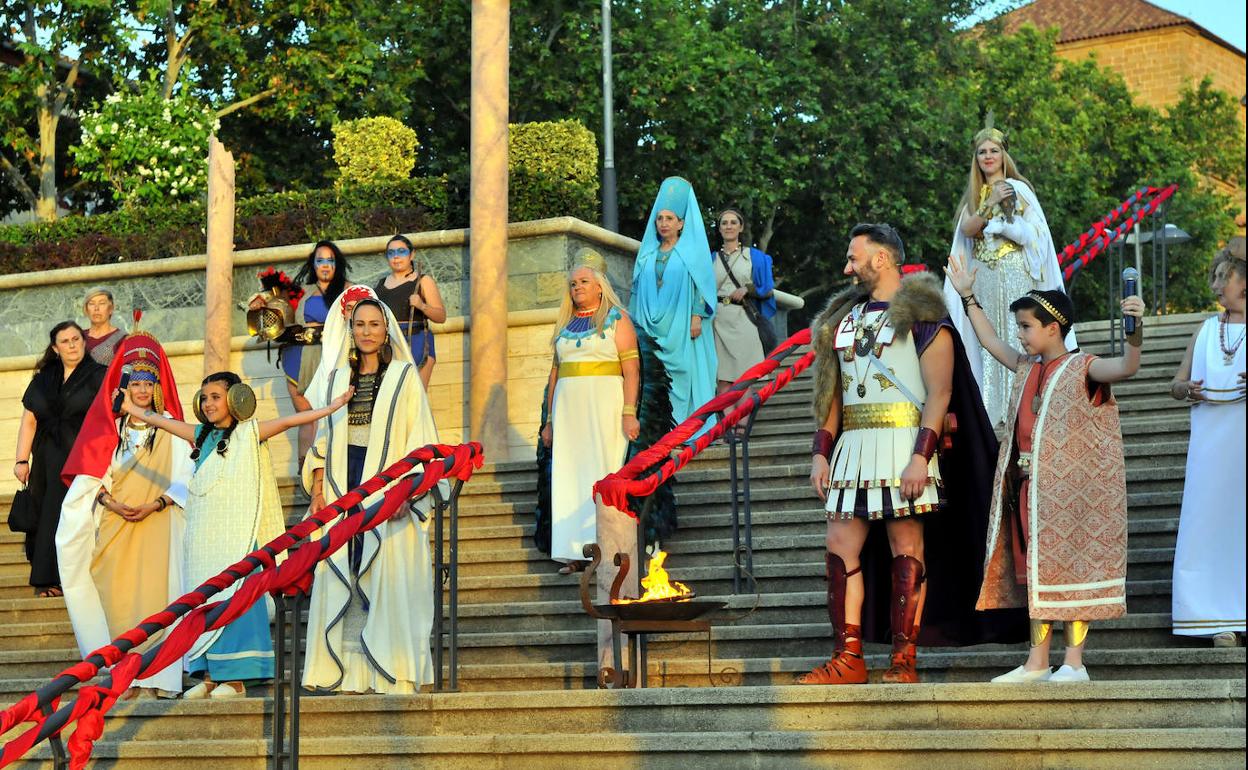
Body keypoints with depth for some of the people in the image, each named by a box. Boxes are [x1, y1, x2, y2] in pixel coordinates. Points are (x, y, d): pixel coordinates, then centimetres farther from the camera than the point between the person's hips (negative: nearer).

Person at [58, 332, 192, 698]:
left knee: (152, 596, -8)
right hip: (113, 528, 2)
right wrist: (110, 501, -9)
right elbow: (91, 476, 8)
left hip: (157, 526, -2)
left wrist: (156, 504, -14)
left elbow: (184, 478, -1)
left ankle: (152, 677, -9)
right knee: (117, 598, -3)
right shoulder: (108, 427, 13)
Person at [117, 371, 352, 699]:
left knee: (234, 597, -8)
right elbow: (164, 422, 25)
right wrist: (133, 409, 31)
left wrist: (329, 408, -17)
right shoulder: (202, 436, 16)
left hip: (236, 535, -6)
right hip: (203, 535, 6)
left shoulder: (249, 432, 0)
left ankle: (235, 678, -6)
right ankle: (209, 676, 9)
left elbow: (287, 421, -8)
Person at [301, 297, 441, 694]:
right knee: (342, 578, -1)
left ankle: (392, 672, -5)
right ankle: (349, 670, 1)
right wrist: (318, 489, 5)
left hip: (387, 487, -4)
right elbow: (324, 439, 16)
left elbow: (419, 437, -2)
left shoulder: (404, 376, 5)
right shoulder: (337, 379, 17)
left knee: (388, 578, -7)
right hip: (342, 488, 4)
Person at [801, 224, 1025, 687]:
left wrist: (921, 456, -20)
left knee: (907, 552, -2)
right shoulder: (844, 316, 18)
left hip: (902, 445, -7)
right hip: (852, 447, 7)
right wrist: (821, 452, 9)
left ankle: (903, 661, 3)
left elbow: (939, 394, -11)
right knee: (841, 548, 2)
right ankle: (848, 659, 6)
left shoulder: (921, 316, -4)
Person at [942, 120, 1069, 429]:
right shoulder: (974, 195, 17)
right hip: (983, 275, 4)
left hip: (1014, 274, -4)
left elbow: (1035, 231, -4)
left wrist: (998, 223, -9)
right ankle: (995, 411, -1)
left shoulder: (1018, 188, 3)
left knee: (1016, 337, -10)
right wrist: (991, 203, -11)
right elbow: (966, 229, 0)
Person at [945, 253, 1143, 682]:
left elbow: (1126, 367, -24)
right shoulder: (1027, 369, 15)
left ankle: (1074, 663, 1)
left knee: (1069, 567, -4)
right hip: (1028, 486, 8)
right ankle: (1037, 662, 16)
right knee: (1033, 572, 10)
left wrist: (1135, 328, -41)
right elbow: (991, 341, 29)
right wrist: (967, 297, 31)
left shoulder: (1082, 369, -7)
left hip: (1068, 488, -7)